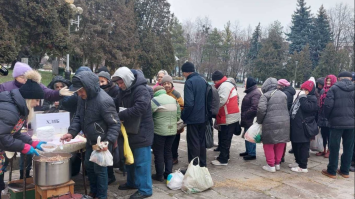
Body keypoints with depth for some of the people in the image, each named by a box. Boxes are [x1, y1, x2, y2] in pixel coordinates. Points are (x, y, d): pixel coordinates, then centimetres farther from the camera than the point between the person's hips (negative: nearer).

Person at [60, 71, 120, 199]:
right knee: (88, 166, 21)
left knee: (100, 169, 5)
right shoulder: (83, 98, -2)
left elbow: (115, 124, -25)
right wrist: (72, 132, -10)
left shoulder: (104, 101, -29)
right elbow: (78, 117, 6)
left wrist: (108, 141, -36)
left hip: (102, 143, -8)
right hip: (90, 141, 9)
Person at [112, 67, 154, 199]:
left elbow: (139, 108, -32)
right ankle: (132, 182, 37)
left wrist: (120, 115, -25)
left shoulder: (141, 89, -19)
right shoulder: (123, 90, 8)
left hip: (141, 131, -9)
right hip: (129, 130, 9)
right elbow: (116, 105, 16)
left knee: (141, 161, -1)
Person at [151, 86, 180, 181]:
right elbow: (178, 116, 9)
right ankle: (168, 173, 25)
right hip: (172, 131, 6)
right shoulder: (174, 100, 7)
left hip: (159, 131, -5)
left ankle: (159, 175, 16)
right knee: (168, 152, 18)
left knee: (159, 153, 7)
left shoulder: (154, 100, -11)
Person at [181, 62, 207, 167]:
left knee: (193, 144, 1)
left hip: (193, 118, -8)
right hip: (203, 117, 8)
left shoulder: (189, 82, -16)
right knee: (202, 142, 17)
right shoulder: (203, 80, 9)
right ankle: (202, 165, 27)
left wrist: (183, 116, -11)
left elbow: (189, 103, -23)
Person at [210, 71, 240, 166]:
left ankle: (223, 160, 1)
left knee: (225, 139, -5)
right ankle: (224, 156, 29)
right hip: (231, 117, 11)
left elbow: (222, 101, -25)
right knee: (225, 139, 19)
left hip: (229, 118, -11)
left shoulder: (224, 86, -15)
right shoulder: (227, 84, 18)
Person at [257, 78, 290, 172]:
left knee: (268, 144, 6)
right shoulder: (283, 94, 15)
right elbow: (286, 108, 15)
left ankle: (271, 165, 9)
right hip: (284, 123, 6)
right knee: (280, 144, 15)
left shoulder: (266, 95, -4)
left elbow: (261, 109, -14)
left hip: (271, 123, -6)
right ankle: (277, 163, 25)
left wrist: (259, 121, -1)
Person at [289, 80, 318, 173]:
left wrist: (303, 97, -17)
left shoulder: (312, 99, -6)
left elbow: (307, 107, -24)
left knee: (303, 147, -3)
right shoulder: (300, 97, 19)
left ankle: (303, 167, 4)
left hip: (303, 128, -9)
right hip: (296, 127, 9)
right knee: (295, 146, 16)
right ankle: (298, 162, 30)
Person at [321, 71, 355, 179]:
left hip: (337, 122, -3)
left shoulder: (334, 88, -5)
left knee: (334, 147, 5)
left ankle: (331, 171, 11)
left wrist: (328, 117, 3)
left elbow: (328, 105, -12)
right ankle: (345, 171, 21)